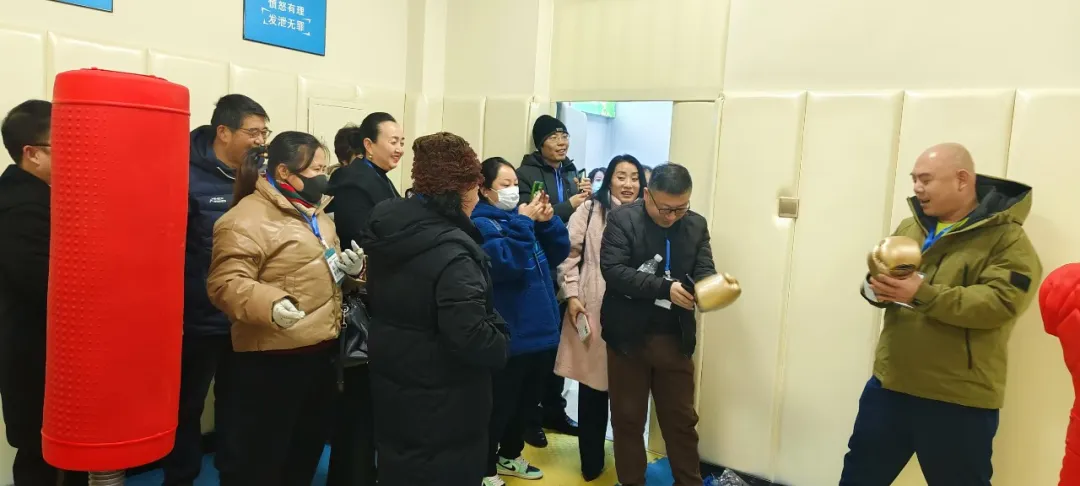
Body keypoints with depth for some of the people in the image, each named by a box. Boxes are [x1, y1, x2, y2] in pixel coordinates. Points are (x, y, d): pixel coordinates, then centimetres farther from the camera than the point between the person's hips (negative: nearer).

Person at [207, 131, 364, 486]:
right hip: (272, 360, -8)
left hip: (320, 351, 9)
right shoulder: (246, 219, -14)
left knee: (307, 450, 22)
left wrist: (350, 267, 3)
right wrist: (271, 305, -39)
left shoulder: (312, 212, 14)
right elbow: (226, 283, -22)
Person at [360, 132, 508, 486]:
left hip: (392, 384, 8)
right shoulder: (452, 253, -26)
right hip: (443, 402, -8)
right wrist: (501, 347, -11)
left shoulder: (388, 227, 1)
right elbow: (471, 338, -30)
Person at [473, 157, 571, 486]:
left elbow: (558, 254, 8)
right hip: (510, 336, -8)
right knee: (500, 407, 5)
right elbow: (504, 264, -26)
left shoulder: (522, 215, 11)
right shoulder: (480, 223, -10)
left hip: (541, 330, 8)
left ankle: (509, 455, 42)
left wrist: (548, 222, -7)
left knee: (527, 402, 22)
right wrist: (523, 223, -22)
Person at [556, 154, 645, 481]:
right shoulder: (590, 210, 3)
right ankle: (591, 462, 23)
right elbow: (569, 254, 0)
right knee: (592, 387, 6)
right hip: (592, 310, -1)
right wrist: (572, 295, -6)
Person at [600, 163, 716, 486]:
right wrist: (665, 288, -29)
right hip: (629, 336, -3)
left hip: (675, 338, 3)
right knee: (628, 419, 12)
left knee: (682, 420, 14)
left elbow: (703, 271, -1)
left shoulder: (696, 225, 4)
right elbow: (613, 270, -20)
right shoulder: (622, 219, -10)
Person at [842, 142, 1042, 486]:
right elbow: (876, 283, 9)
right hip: (890, 382, 6)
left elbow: (1000, 303, -22)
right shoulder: (910, 226, 9)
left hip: (959, 398, -5)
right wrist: (878, 287, -15)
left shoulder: (1006, 238, -9)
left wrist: (923, 293, -30)